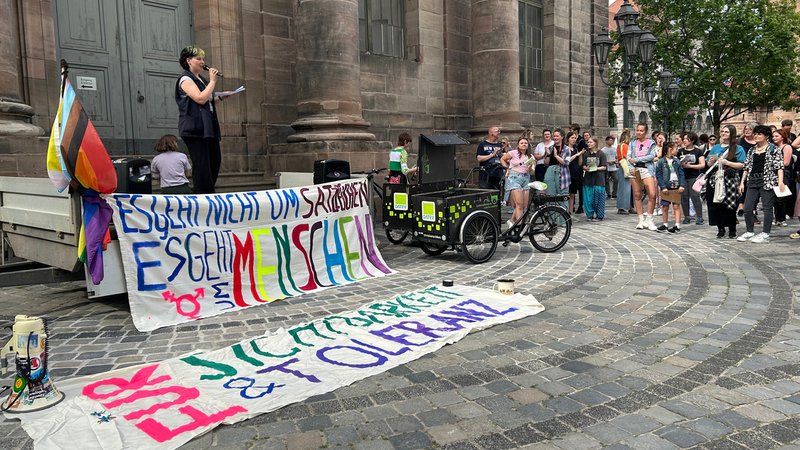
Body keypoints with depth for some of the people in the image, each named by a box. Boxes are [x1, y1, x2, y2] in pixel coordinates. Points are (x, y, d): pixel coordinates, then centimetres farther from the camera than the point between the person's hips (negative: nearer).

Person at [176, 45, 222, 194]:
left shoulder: (201, 80, 21)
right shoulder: (185, 79, -5)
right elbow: (200, 98, -19)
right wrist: (212, 81, -10)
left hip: (208, 127, 9)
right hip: (194, 128, -9)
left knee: (215, 160, 7)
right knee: (202, 165, -10)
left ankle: (207, 193, 16)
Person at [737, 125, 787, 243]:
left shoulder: (773, 149, 0)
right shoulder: (751, 150, 15)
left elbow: (779, 166, -7)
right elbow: (746, 167, 17)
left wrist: (780, 181, -17)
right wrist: (742, 182, 10)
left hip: (767, 182, -5)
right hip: (752, 182, 5)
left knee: (767, 209, -1)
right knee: (747, 209, 3)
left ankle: (765, 234, 4)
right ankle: (749, 232, 15)